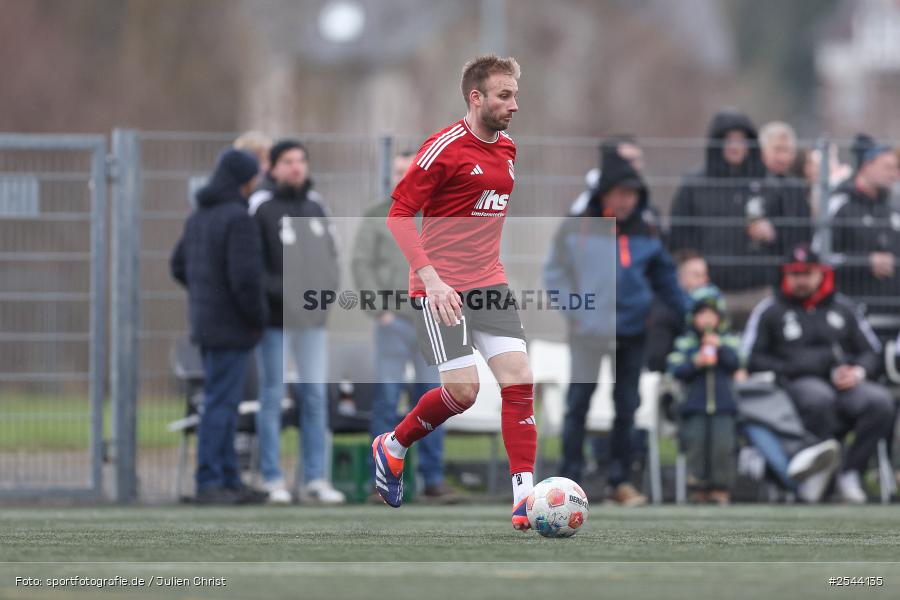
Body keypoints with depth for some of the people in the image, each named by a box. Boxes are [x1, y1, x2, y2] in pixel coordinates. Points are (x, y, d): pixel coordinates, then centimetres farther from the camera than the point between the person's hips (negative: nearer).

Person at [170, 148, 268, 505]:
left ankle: (229, 481, 17)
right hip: (231, 328, -9)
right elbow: (245, 277, -24)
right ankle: (210, 484, -5)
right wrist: (257, 318, -10)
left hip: (206, 324, 9)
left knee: (223, 404, 13)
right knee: (220, 403, -6)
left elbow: (180, 266, 20)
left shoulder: (200, 216, 12)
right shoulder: (238, 219, -17)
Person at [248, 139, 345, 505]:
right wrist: (284, 292, -19)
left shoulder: (315, 207, 11)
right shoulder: (261, 209, -7)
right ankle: (272, 480, 5)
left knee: (316, 396, 3)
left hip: (313, 319, 5)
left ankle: (316, 480, 6)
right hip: (275, 318, -5)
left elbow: (330, 255, 16)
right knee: (272, 396, 1)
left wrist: (329, 288, -2)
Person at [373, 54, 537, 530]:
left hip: (489, 285, 7)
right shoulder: (445, 148, -13)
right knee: (463, 390, -10)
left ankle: (525, 495, -7)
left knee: (519, 379, -7)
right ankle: (392, 447, 16)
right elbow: (399, 214, -14)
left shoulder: (507, 151, 11)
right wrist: (430, 277, -22)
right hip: (440, 288, -7)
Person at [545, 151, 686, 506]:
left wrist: (688, 313, 11)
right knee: (578, 403, -4)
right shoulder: (577, 228, -3)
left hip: (633, 330, 3)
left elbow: (664, 277, 14)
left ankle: (620, 480, 13)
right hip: (588, 330, -3)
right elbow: (555, 273, 0)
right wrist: (573, 310, -10)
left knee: (627, 406, 6)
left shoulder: (645, 232, 6)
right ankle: (569, 478, 1)